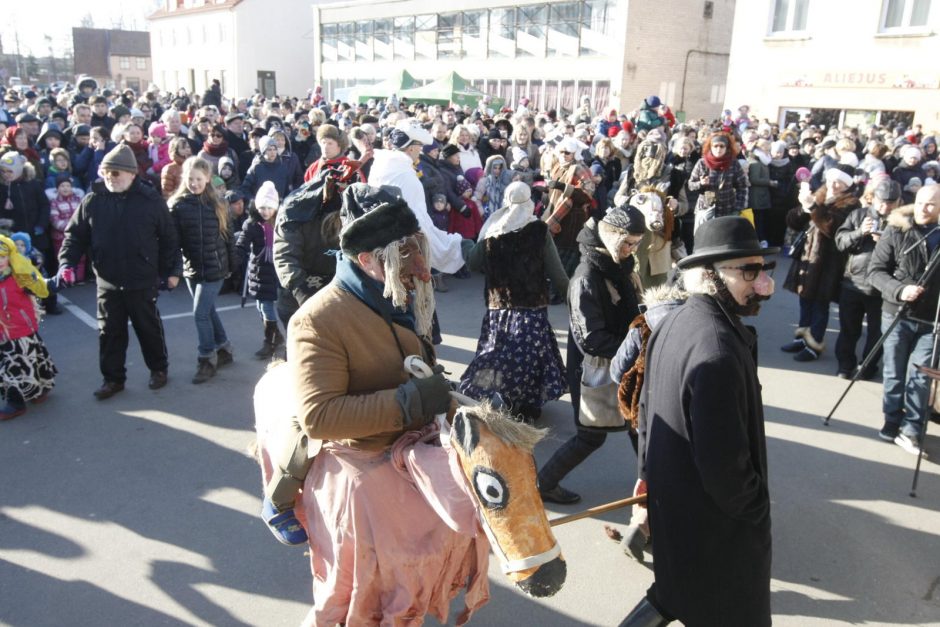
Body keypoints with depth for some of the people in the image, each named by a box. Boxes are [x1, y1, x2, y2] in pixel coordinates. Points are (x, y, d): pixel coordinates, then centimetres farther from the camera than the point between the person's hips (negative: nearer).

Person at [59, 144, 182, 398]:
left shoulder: (151, 200, -7)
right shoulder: (93, 201, -2)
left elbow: (168, 238, -2)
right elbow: (75, 235, 5)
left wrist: (172, 270, -3)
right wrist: (67, 263, -8)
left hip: (142, 281, -2)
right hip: (107, 282, 2)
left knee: (149, 328, 13)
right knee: (110, 332, 11)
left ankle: (158, 369, 32)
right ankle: (113, 378, 24)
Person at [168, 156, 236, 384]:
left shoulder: (216, 204, -3)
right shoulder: (177, 205, -3)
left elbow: (227, 235, 3)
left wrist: (232, 264, 4)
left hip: (214, 268, -3)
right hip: (191, 268, 3)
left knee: (200, 313, -5)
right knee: (208, 310, 14)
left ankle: (207, 359, 9)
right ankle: (223, 349, 32)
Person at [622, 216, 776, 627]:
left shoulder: (674, 322, -1)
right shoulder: (718, 350, -32)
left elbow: (648, 406, 9)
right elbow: (723, 459, -30)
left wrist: (648, 472, 21)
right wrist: (755, 511, -12)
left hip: (670, 496, 8)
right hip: (713, 519, -8)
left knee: (679, 586, 30)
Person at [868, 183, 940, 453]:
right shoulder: (896, 231, -3)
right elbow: (875, 270, -3)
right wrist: (899, 289, -19)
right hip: (897, 313, -1)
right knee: (894, 373, 9)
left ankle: (911, 431, 8)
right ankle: (893, 422, 23)